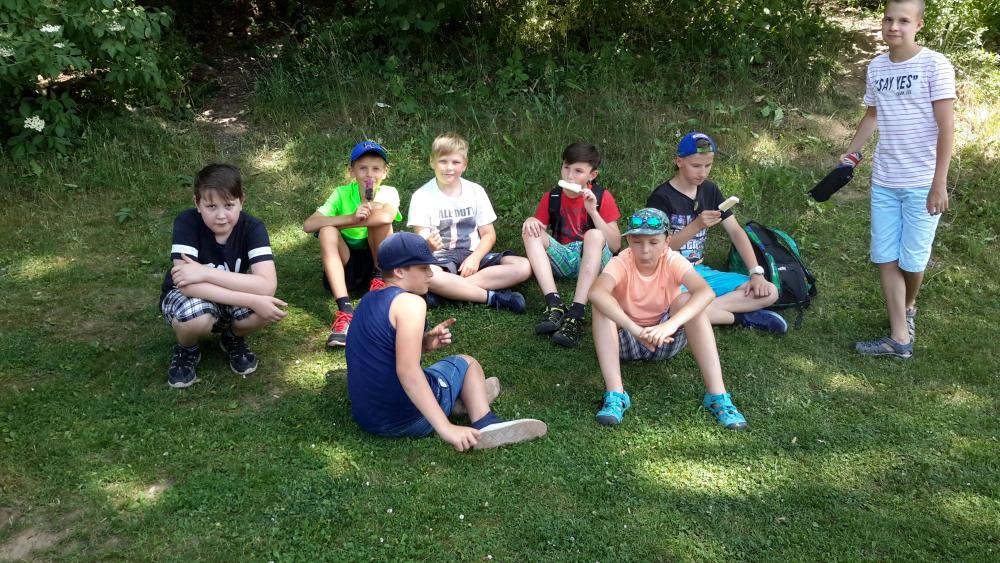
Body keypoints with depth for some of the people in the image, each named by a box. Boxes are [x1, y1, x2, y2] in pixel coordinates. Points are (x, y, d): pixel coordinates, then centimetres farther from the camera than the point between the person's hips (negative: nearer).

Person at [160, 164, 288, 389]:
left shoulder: (252, 227, -22)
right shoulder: (187, 222, -26)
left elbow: (267, 285, -35)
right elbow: (188, 285, -36)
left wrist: (206, 273, -39)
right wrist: (253, 301, -41)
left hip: (231, 299, 2)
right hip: (185, 296, -2)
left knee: (268, 309, -31)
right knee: (198, 317, -38)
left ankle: (233, 338, 6)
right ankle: (186, 350, 1)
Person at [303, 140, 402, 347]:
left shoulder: (388, 193, -12)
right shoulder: (342, 194, -10)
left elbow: (387, 217, -37)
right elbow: (308, 225, -23)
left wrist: (340, 221, -30)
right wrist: (352, 218, -34)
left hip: (376, 260, -1)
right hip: (348, 264, 2)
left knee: (377, 210, -23)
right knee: (327, 231, -30)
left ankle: (380, 277, -7)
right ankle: (344, 309, -38)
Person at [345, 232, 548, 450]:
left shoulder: (368, 301, 10)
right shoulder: (410, 302, -17)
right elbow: (407, 370, -28)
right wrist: (446, 428, -30)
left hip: (365, 416, 8)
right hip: (408, 418, -8)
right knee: (466, 362, 15)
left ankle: (469, 394, 41)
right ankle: (485, 426, 3)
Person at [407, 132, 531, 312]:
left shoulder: (475, 191, 5)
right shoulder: (421, 196, -4)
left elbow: (489, 234, 6)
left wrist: (475, 258, -14)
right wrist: (428, 245, -35)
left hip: (473, 255, 4)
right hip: (440, 257, -4)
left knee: (523, 267, -21)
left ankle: (448, 290, -28)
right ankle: (494, 297, -27)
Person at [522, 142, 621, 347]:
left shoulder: (602, 197, -2)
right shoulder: (551, 197, 6)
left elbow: (615, 245, -9)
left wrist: (593, 211, -19)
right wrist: (530, 222, -15)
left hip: (593, 260, -3)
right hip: (561, 259, 3)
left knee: (594, 234, -32)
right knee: (530, 232, -19)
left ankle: (576, 313, -44)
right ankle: (554, 305, -36)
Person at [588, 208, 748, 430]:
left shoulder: (672, 261, -17)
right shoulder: (621, 262, -20)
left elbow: (706, 292, -36)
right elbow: (596, 293, -43)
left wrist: (670, 324, -52)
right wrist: (635, 330, -54)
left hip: (665, 340, 1)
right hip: (626, 340, -1)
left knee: (687, 301, -27)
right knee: (603, 305, -29)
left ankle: (717, 395, -31)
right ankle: (615, 394, -35)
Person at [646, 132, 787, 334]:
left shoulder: (710, 190, 9)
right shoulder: (661, 198, -10)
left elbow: (736, 231, 6)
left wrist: (756, 273, -5)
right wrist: (696, 226, -27)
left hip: (700, 271, 6)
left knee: (769, 292, -9)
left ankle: (704, 309, -19)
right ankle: (741, 317, -22)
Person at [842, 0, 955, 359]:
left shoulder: (934, 65, -10)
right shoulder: (876, 67, 5)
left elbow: (946, 127, -12)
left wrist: (939, 184, -15)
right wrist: (848, 157, 16)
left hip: (922, 183, -5)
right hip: (883, 182, 5)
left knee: (911, 259, 4)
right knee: (885, 258, 3)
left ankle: (909, 307, 35)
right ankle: (900, 338, 10)